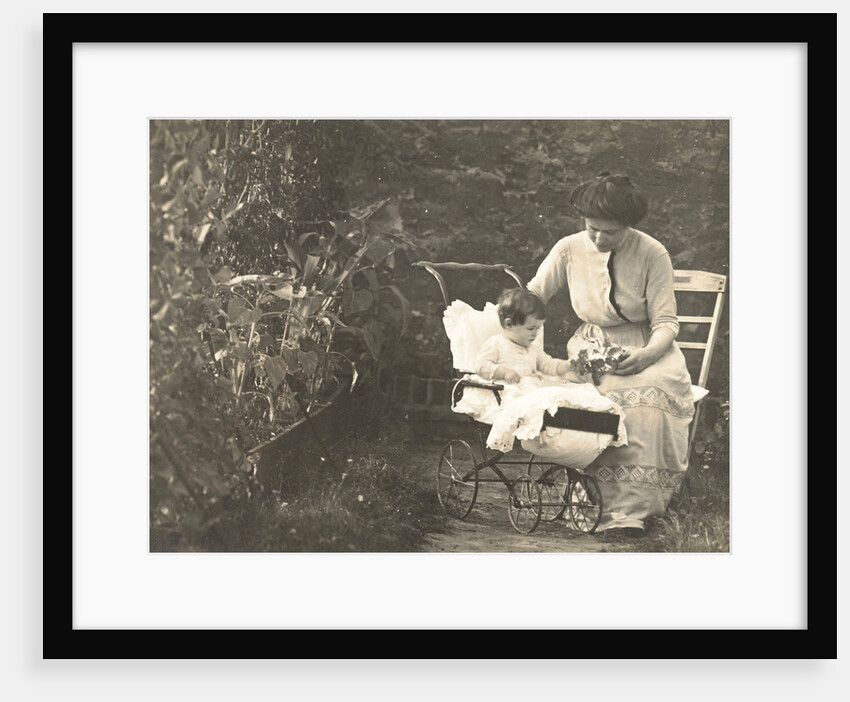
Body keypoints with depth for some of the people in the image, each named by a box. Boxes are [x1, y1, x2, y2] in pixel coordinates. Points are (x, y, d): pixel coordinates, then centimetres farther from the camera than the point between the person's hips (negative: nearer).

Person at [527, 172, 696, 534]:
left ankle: (631, 506, -35)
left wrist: (647, 354, -28)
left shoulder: (653, 254, -8)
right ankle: (620, 505, -27)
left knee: (650, 390, -36)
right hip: (591, 346, 2)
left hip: (645, 345, -2)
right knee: (613, 393, -33)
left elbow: (665, 321, -7)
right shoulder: (569, 249, -1)